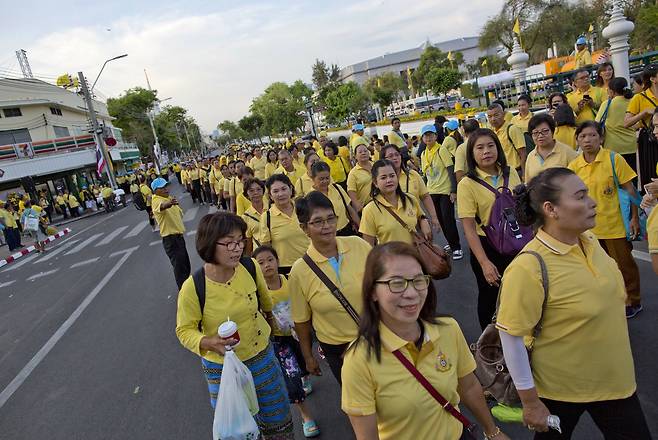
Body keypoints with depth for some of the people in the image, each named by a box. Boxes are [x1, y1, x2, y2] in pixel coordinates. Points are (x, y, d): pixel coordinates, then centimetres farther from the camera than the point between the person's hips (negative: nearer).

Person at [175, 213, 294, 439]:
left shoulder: (250, 267, -17)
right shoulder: (193, 287, -26)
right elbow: (184, 330, -12)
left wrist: (270, 318, 23)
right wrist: (209, 342, -31)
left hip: (262, 355, 3)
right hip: (221, 367, -3)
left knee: (278, 420, 21)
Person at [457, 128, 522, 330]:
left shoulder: (511, 173, -1)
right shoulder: (467, 184, -15)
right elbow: (469, 228, -17)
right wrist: (484, 263, -22)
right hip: (487, 247, -4)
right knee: (489, 296, 12)